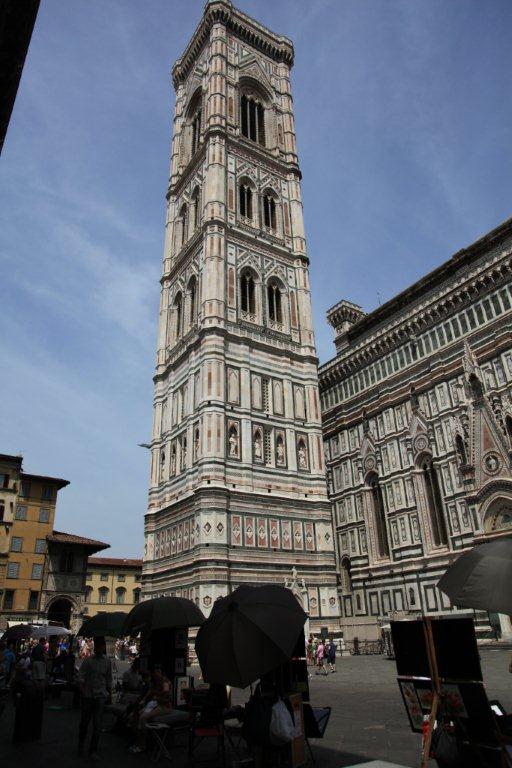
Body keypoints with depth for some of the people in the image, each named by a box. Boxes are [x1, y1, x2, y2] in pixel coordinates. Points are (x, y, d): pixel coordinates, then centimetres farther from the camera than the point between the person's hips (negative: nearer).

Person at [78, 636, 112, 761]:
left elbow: (109, 679, 11)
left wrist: (109, 692, 10)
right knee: (84, 721, 11)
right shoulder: (87, 661, -4)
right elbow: (81, 677, -8)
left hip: (101, 696, 1)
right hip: (88, 695, -1)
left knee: (97, 725, -1)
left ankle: (93, 751, 11)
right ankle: (81, 744, 37)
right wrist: (83, 690, -19)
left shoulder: (107, 662, 4)